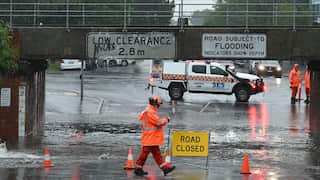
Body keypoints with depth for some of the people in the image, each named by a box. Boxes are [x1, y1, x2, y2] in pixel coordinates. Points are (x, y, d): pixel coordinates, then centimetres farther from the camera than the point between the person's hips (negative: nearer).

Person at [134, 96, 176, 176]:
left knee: (157, 153, 10)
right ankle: (138, 169, 9)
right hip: (149, 138, -11)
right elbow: (159, 122, -22)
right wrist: (166, 120, -5)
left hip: (152, 138, 11)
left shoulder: (150, 111, 14)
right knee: (145, 152, -1)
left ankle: (165, 168, 12)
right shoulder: (150, 112, -20)